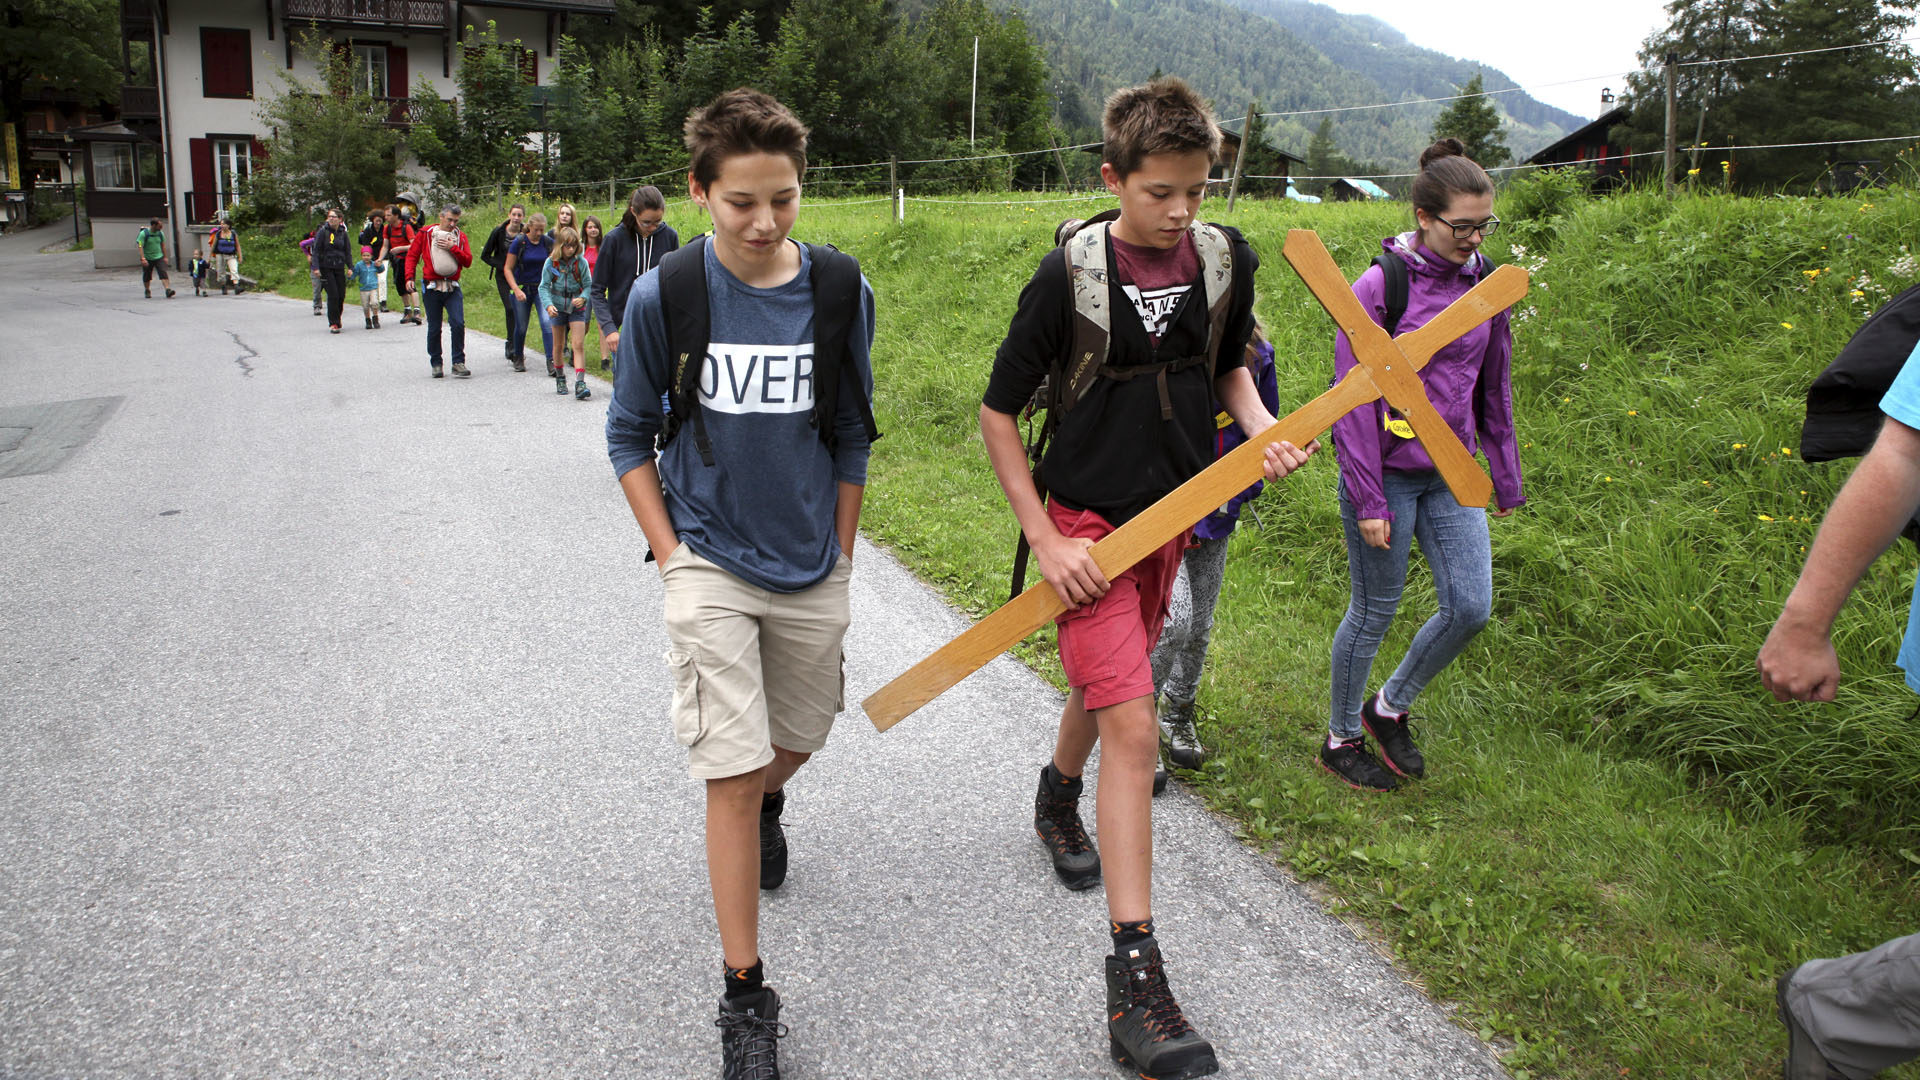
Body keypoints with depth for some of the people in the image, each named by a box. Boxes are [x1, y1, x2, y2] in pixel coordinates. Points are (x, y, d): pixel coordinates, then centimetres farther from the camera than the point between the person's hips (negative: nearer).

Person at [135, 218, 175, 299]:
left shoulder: (160, 233, 2)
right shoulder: (143, 234, -12)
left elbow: (163, 245, 14)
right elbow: (140, 246, -16)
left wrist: (165, 257, 13)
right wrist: (143, 258, -24)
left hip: (159, 257, 2)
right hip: (147, 259, -2)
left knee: (163, 273, -15)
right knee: (147, 276, 10)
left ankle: (168, 290, -25)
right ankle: (147, 291, 28)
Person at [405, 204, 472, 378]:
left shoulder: (460, 236, 7)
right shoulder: (425, 233, 2)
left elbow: (468, 261, -1)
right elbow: (412, 255, 5)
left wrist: (453, 248, -13)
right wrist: (410, 277, -5)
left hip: (452, 288, 1)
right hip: (431, 287, -1)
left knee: (458, 324, -15)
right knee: (434, 328, 6)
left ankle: (458, 362, -7)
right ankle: (436, 364, 18)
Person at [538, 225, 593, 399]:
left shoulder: (581, 262, -10)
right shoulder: (551, 263, -9)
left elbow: (588, 285, -6)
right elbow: (544, 286, -8)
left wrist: (583, 298, -27)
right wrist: (548, 305, -24)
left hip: (576, 307, -1)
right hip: (558, 307, 1)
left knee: (578, 345, -12)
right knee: (559, 346, 11)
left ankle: (580, 383, -18)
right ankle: (560, 379, 30)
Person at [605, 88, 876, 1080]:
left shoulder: (839, 290, -6)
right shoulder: (663, 297, -11)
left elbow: (849, 432, 5)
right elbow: (630, 436, 0)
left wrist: (840, 553, 7)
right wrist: (671, 554, -5)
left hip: (810, 569, 3)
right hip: (710, 566, -3)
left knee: (798, 737, 19)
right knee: (732, 772, -6)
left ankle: (765, 807, 57)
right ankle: (745, 995, 7)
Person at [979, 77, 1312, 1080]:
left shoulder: (1223, 260, -3)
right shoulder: (1069, 273, -18)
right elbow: (998, 412, -11)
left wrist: (1261, 426, -6)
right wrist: (1045, 541, -15)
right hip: (1086, 523, -6)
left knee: (1108, 688, 23)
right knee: (1133, 730, -13)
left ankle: (1057, 798, 57)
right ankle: (1136, 985, -7)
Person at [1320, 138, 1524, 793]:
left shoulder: (1484, 283, 4)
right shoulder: (1380, 287, -14)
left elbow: (1494, 388, 14)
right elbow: (1354, 400, -14)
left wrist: (1506, 476, 16)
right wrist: (1367, 499, -16)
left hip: (1451, 475, 6)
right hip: (1389, 474, -6)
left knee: (1471, 607, 2)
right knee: (1375, 611, 5)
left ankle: (1390, 707, 26)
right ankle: (1341, 738, 26)